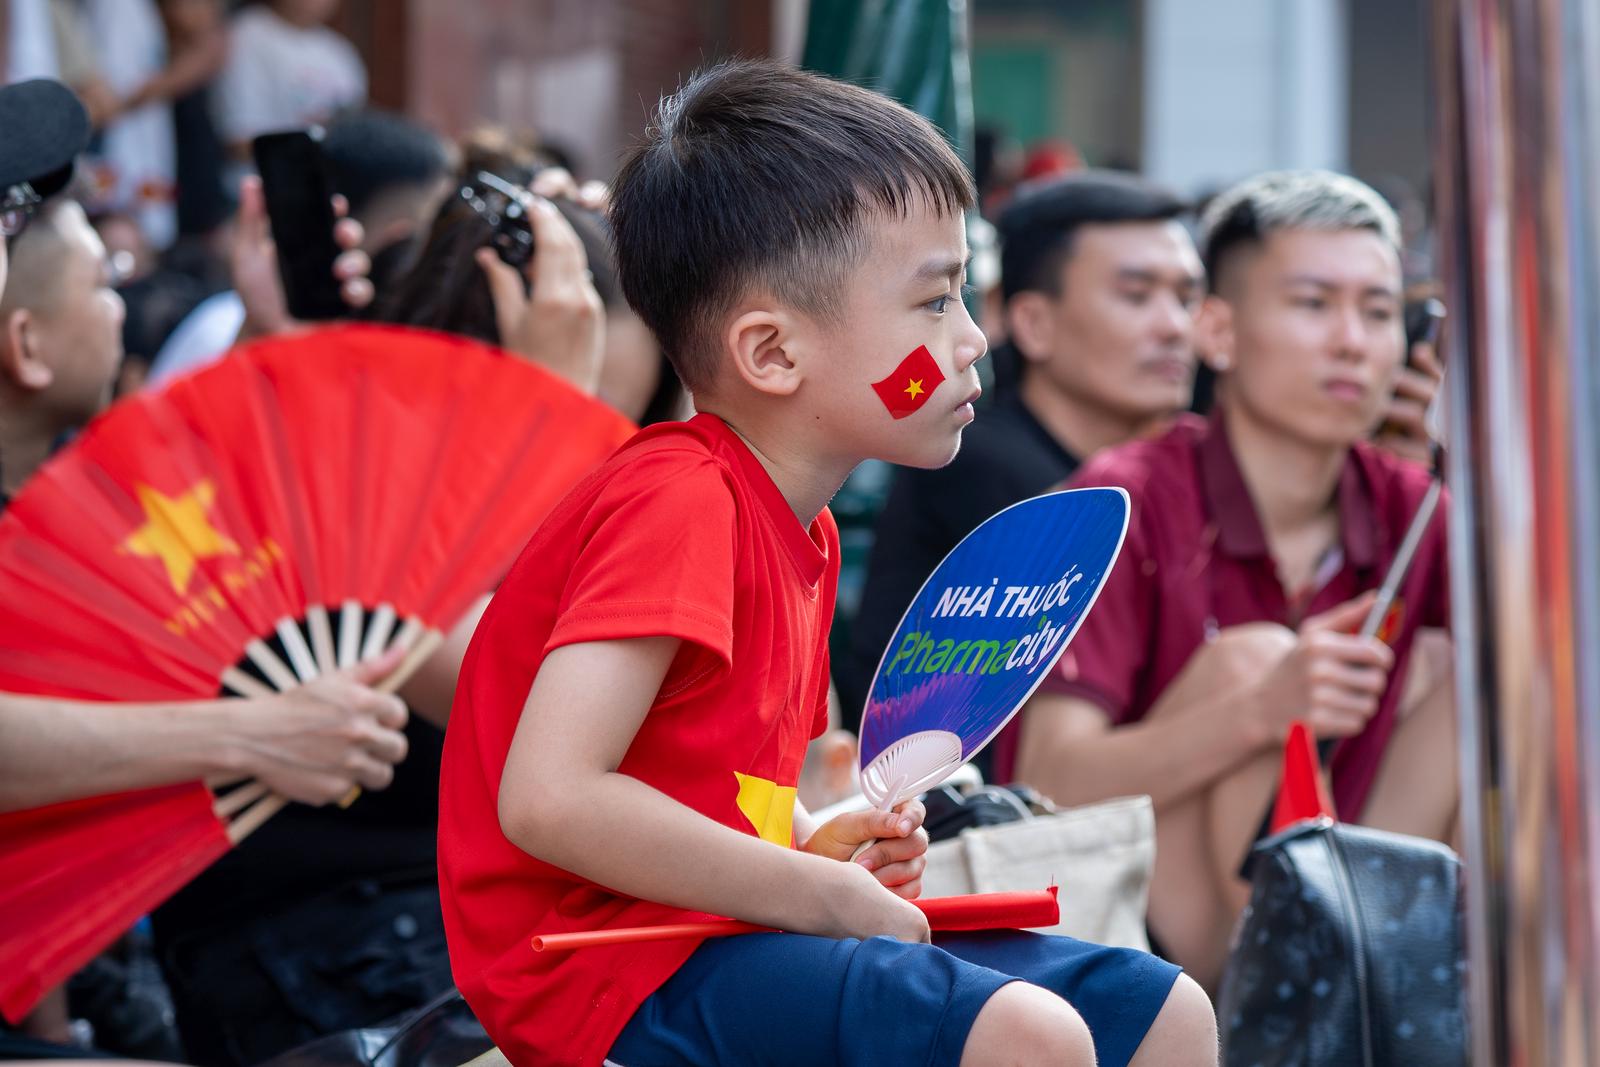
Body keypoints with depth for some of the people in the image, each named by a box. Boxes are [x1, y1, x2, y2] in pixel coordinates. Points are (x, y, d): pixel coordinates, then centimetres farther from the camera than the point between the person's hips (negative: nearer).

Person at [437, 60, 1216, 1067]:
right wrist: (822, 893, -19)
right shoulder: (678, 500, -18)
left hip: (726, 925, 10)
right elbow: (549, 795, -29)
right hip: (613, 963, -10)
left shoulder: (803, 528, 12)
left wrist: (819, 849, 1)